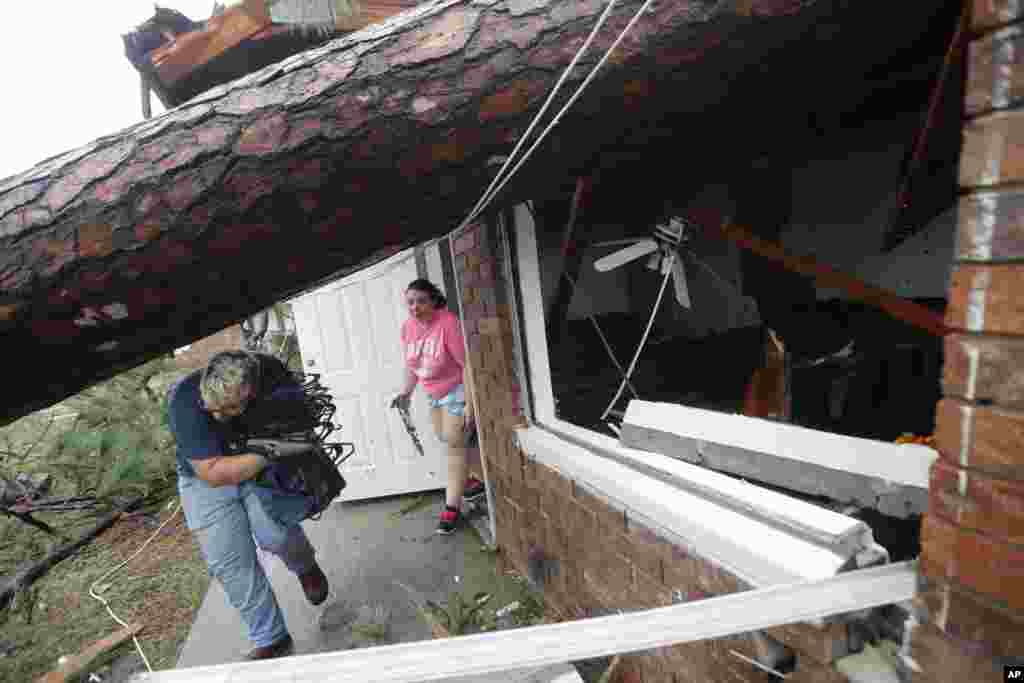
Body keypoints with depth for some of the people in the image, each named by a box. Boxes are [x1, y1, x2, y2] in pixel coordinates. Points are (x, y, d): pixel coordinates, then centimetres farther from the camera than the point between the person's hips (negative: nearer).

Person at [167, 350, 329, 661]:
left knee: (272, 533, -21)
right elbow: (213, 473, -28)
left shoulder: (274, 377, -26)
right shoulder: (183, 399, -29)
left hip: (265, 468, 0)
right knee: (229, 564, -3)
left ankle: (305, 566, 15)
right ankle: (271, 640, 16)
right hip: (206, 480, 1)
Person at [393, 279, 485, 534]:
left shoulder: (448, 322, -27)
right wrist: (406, 392, 0)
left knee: (454, 444, -3)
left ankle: (452, 506, 9)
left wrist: (469, 403, -26)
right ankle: (477, 481, 39)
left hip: (457, 391, -8)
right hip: (433, 394, 8)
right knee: (446, 440, 18)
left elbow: (466, 365, -26)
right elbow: (411, 364, 10)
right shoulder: (407, 328, -4)